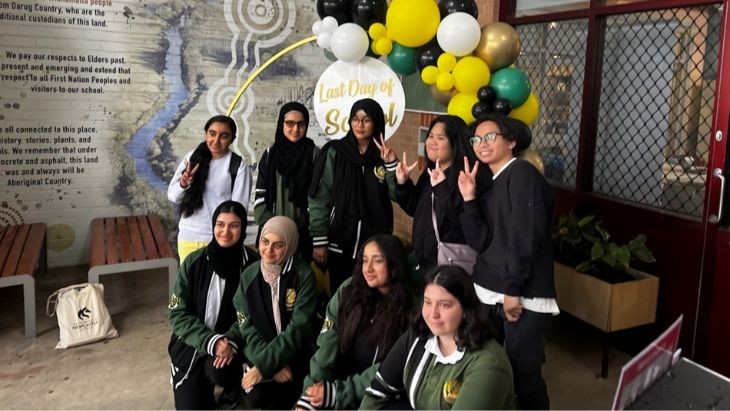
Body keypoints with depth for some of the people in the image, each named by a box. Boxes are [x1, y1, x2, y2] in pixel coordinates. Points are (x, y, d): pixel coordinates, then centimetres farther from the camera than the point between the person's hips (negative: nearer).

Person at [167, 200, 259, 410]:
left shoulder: (253, 264, -10)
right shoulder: (194, 262, -8)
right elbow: (178, 313, -8)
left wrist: (233, 342, -26)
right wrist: (211, 341, -21)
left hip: (232, 344, -2)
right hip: (192, 344, 2)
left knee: (219, 370, -33)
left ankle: (233, 385, 5)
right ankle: (204, 389, 30)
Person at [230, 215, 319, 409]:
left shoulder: (303, 275, -12)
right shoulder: (249, 275, -1)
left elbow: (299, 328, -16)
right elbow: (247, 326, -4)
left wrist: (264, 365, -22)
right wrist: (274, 364, -18)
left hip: (296, 353, -2)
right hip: (260, 352, 2)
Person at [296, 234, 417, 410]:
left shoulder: (410, 309, -9)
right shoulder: (349, 289, 3)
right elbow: (328, 342, -3)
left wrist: (337, 392, -18)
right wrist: (312, 389, -15)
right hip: (341, 376, 3)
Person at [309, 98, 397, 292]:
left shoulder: (383, 155, 5)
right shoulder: (334, 152, -3)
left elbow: (396, 195, 0)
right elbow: (319, 199, -5)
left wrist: (392, 165, -12)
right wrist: (319, 240, -9)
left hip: (375, 242, 2)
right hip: (339, 242, -2)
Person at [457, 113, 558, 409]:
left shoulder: (522, 173, -9)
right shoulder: (491, 184, 15)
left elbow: (525, 236, -17)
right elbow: (481, 241, 4)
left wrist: (512, 290, -17)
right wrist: (469, 198, -3)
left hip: (523, 295, -8)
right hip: (491, 293, 8)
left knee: (523, 373, -1)